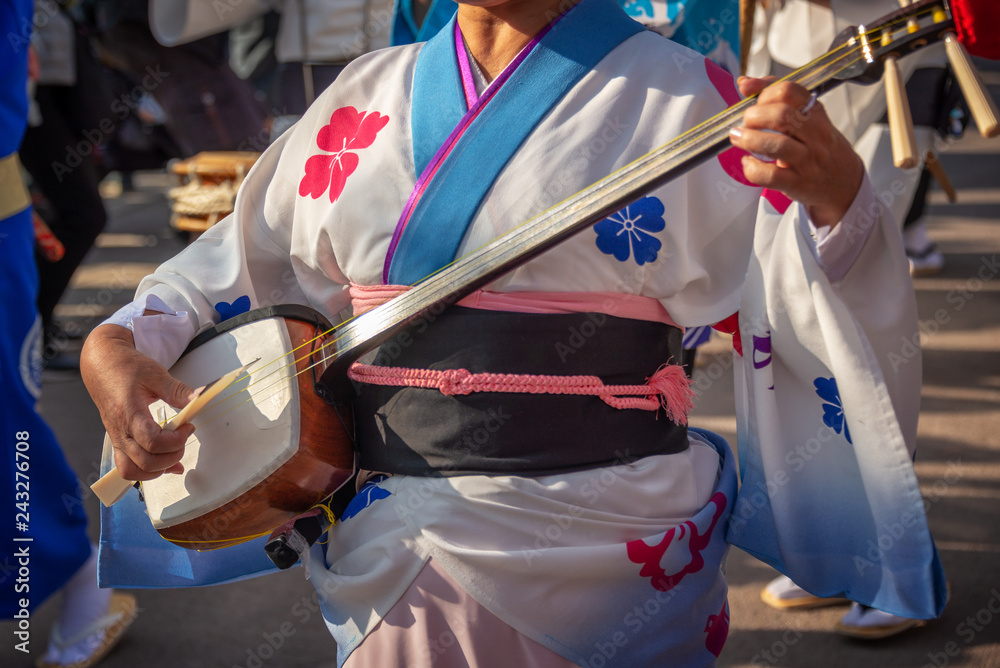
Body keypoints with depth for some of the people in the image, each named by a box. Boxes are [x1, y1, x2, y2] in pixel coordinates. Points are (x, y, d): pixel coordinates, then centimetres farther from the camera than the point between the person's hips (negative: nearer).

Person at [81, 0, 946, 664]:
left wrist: (837, 197, -32)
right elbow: (237, 258, 15)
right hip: (390, 549, 4)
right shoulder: (368, 99, 7)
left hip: (598, 557, -3)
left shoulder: (675, 95, -5)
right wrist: (116, 344, -2)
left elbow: (824, 314, -12)